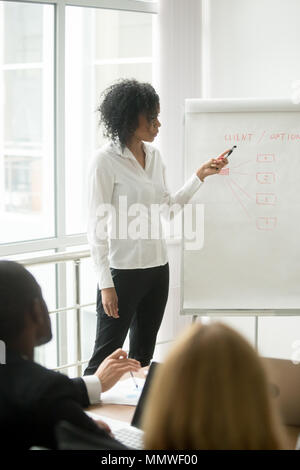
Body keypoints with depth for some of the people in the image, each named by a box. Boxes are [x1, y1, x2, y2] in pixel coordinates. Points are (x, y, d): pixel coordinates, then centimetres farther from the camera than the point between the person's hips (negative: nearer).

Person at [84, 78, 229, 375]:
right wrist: (105, 285, -16)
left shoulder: (153, 155, 10)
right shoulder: (105, 160, -12)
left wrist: (200, 176, 11)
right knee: (106, 357, -2)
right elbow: (97, 227, -13)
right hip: (123, 270, -7)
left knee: (143, 355, 15)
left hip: (157, 267, 7)